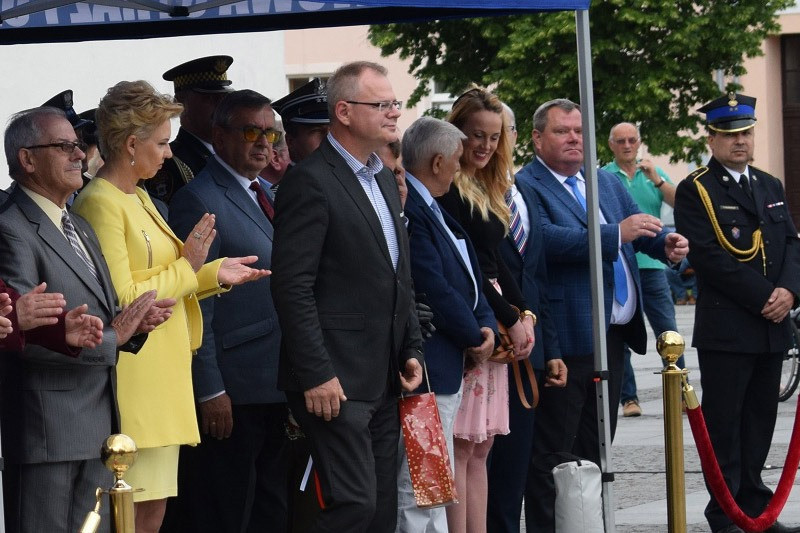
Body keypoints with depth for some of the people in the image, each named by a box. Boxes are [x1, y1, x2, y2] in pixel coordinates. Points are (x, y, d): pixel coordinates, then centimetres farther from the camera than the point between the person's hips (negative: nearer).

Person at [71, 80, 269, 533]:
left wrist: (214, 274, 10)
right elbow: (120, 299, -18)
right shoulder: (101, 204, -13)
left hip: (161, 376, 10)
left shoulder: (138, 198, 17)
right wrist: (187, 269, -12)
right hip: (133, 383, -10)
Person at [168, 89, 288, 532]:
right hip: (233, 391, -9)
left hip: (279, 388, 9)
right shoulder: (198, 200, -11)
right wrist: (210, 391, -18)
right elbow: (195, 308, -15)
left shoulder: (265, 193, 16)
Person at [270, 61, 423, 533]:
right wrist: (316, 375, -20)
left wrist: (412, 350, 13)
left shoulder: (384, 178, 16)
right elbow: (293, 287, -17)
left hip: (385, 381, 9)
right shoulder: (311, 183, -12)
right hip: (336, 382, -9)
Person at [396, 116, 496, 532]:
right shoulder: (407, 209, -18)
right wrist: (474, 337, -6)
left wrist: (486, 326, 0)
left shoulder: (433, 208, 15)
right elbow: (434, 289, -20)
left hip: (449, 366, 11)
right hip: (428, 369, -11)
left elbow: (468, 276, 17)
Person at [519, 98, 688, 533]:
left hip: (614, 333, 8)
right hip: (566, 337, -8)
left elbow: (638, 226, 14)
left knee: (595, 446, 16)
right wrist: (616, 234, -29)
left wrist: (666, 244, -9)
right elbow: (547, 239, -24)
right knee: (553, 449, -3)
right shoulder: (525, 187, -10)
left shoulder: (606, 183, 17)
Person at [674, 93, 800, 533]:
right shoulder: (695, 191, -4)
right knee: (724, 426, -1)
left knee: (760, 423, 9)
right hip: (725, 328, -6)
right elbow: (710, 256, -13)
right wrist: (764, 297, -16)